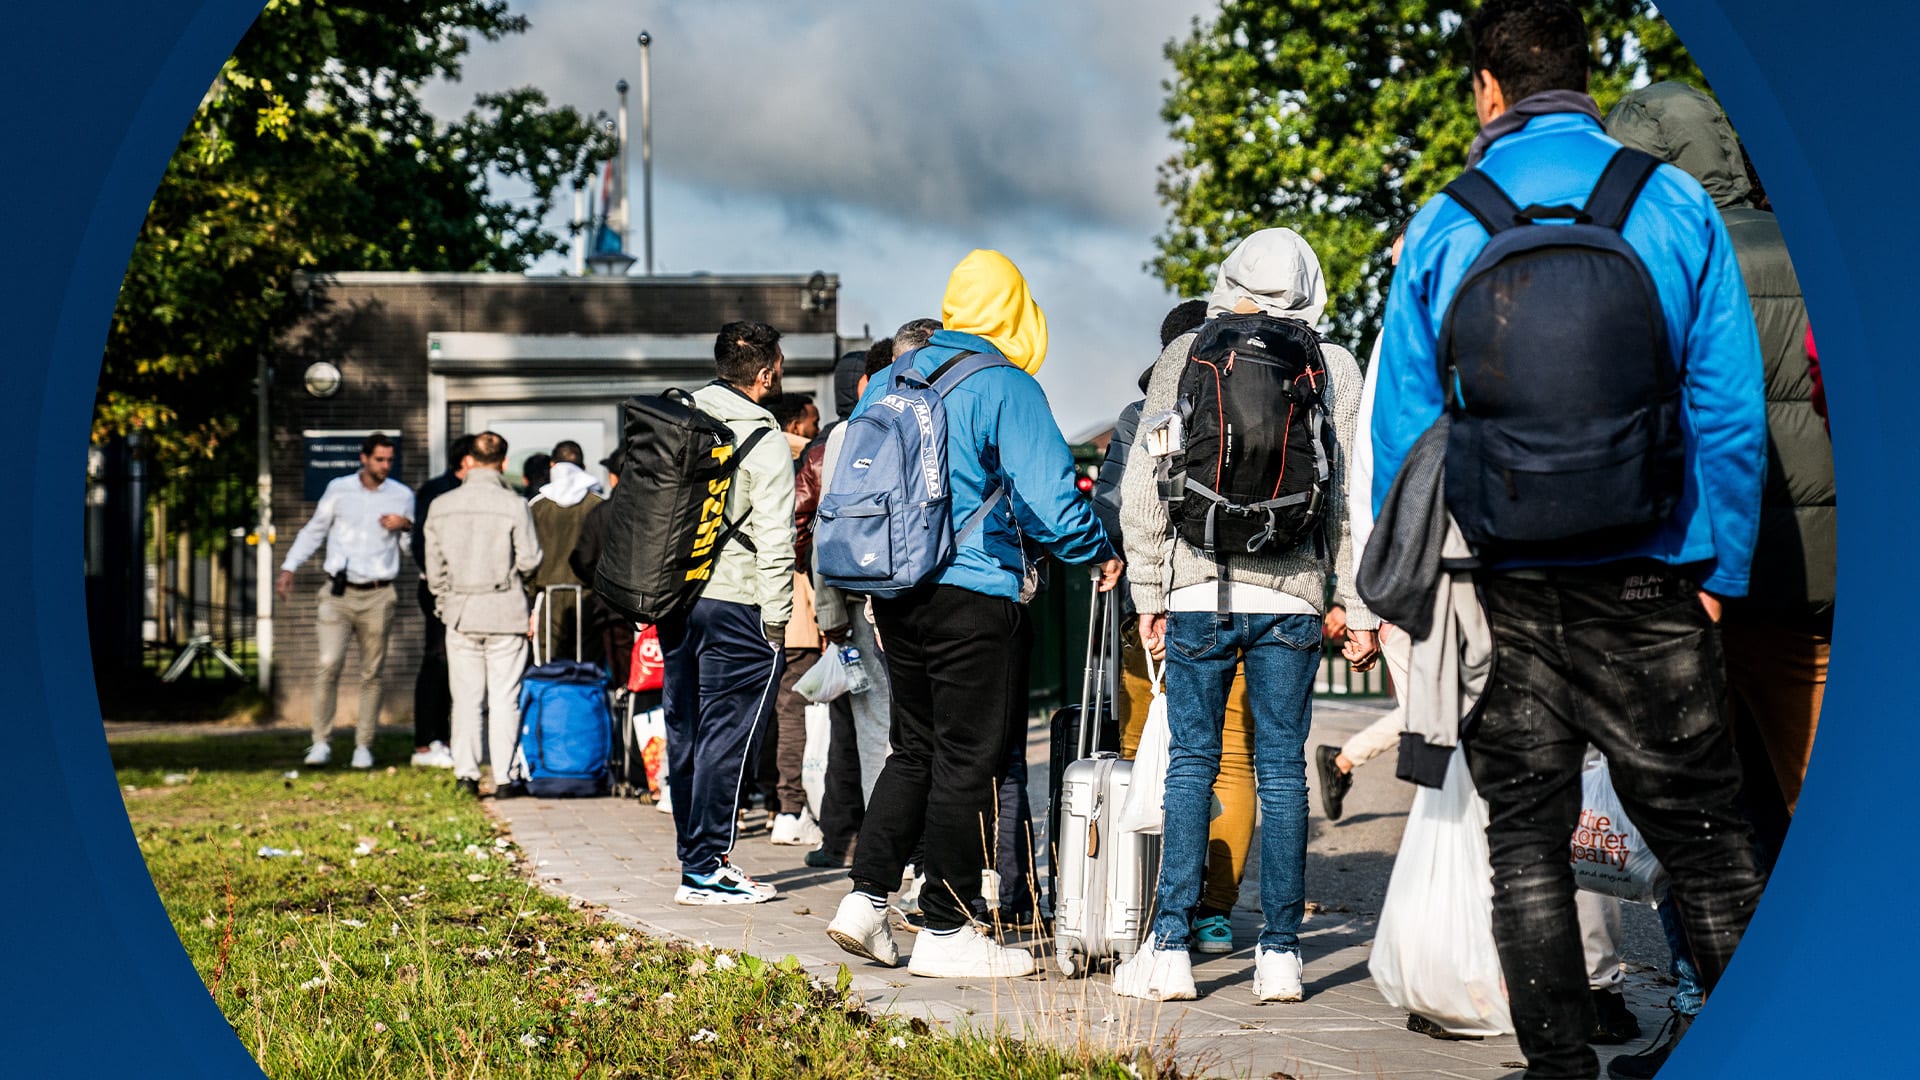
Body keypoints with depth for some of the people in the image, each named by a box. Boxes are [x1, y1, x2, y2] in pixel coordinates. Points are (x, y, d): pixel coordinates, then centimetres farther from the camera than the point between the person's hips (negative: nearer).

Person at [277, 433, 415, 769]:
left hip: (378, 596, 1)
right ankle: (321, 742, -5)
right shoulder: (339, 489, 6)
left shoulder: (402, 496, 7)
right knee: (328, 664, -13)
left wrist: (405, 525, -4)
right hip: (339, 593, 0)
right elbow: (314, 530, 15)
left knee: (371, 674, 3)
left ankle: (363, 746, 11)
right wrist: (288, 568, 10)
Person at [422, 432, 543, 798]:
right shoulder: (514, 505, -10)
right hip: (505, 611, -3)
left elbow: (434, 566, 6)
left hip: (460, 613, 3)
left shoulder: (441, 506, 2)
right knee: (504, 698, 3)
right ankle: (504, 778, 3)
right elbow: (530, 560, -8)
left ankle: (465, 773, 9)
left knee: (466, 697, 10)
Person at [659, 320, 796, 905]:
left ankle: (696, 857, 20)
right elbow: (774, 538, -13)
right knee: (728, 735, -4)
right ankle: (704, 868, -5)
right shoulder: (764, 440, -10)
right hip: (736, 602, -7)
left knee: (686, 733, 12)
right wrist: (776, 619, -7)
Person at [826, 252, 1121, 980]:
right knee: (967, 762, 1)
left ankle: (866, 898, 11)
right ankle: (945, 930, 5)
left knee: (915, 749, 18)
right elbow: (1048, 498, -16)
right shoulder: (1007, 389, -11)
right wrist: (1098, 555, 0)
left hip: (895, 592, 7)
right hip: (971, 596, -7)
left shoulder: (889, 382, 12)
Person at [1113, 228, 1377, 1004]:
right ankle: (1280, 953, 7)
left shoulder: (1183, 357, 3)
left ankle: (1171, 947, 0)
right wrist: (1360, 607, 6)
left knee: (1190, 762, 5)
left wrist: (1149, 594, 10)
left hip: (1199, 590, 0)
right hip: (1292, 596, 0)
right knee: (1282, 768, 6)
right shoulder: (1333, 368, 3)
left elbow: (1143, 488, 2)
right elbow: (1353, 495, 1)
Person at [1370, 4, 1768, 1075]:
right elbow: (1732, 408, -1)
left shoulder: (1441, 230, 3)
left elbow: (1402, 427, 4)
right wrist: (1722, 572, 4)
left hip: (1502, 588, 1)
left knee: (1527, 842, 8)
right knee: (1706, 841, 5)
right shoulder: (1676, 205, 0)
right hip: (1647, 585, -1)